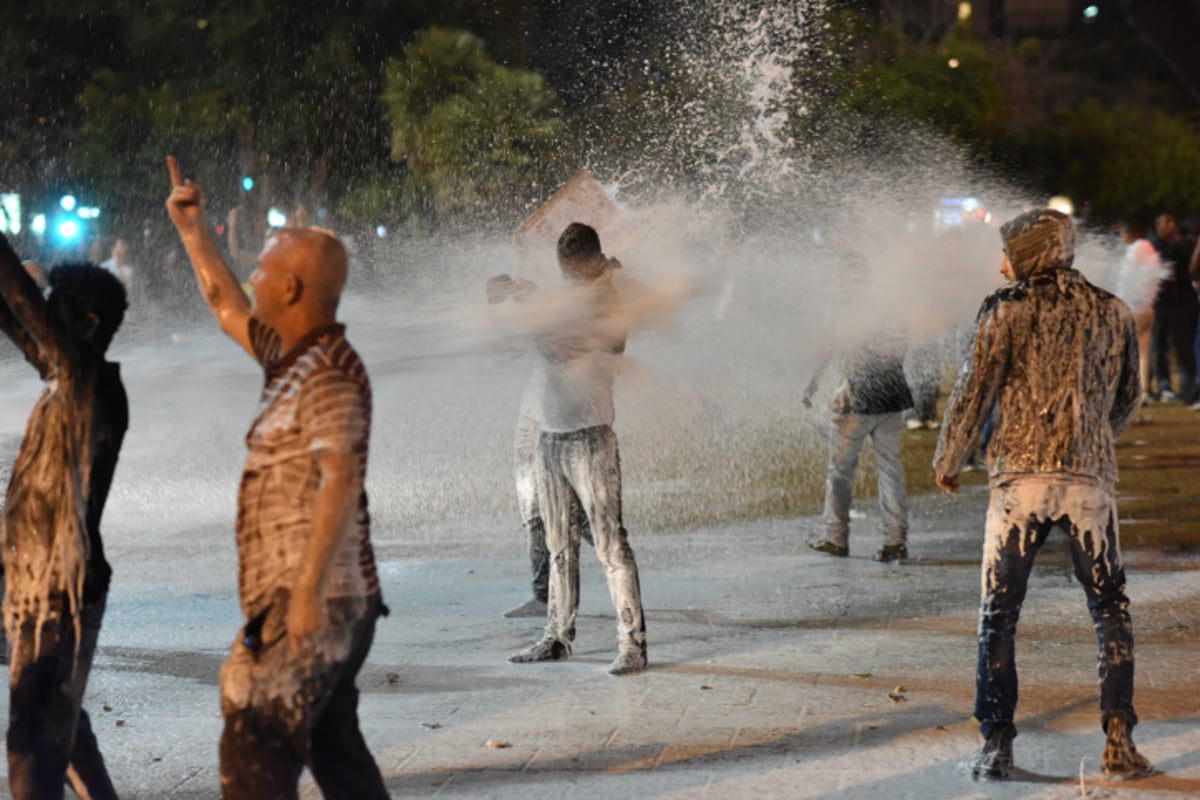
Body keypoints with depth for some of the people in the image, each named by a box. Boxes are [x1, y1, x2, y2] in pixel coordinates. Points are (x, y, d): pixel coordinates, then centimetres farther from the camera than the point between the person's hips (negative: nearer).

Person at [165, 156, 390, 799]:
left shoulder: (328, 374, -16)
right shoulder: (292, 356, 14)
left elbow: (340, 483, -25)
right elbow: (227, 309, 32)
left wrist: (308, 590, -29)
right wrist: (193, 232, 33)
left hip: (316, 601, -10)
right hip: (338, 602, 10)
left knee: (253, 748, -10)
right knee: (334, 746, 14)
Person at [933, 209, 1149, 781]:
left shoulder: (1007, 310, -2)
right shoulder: (1111, 313, 10)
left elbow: (973, 392, -3)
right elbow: (1128, 399, 18)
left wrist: (947, 462, 11)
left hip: (1021, 477, -2)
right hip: (1090, 478, 2)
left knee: (997, 616, 6)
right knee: (1110, 611, 12)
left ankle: (996, 746, 3)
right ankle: (1119, 743, 4)